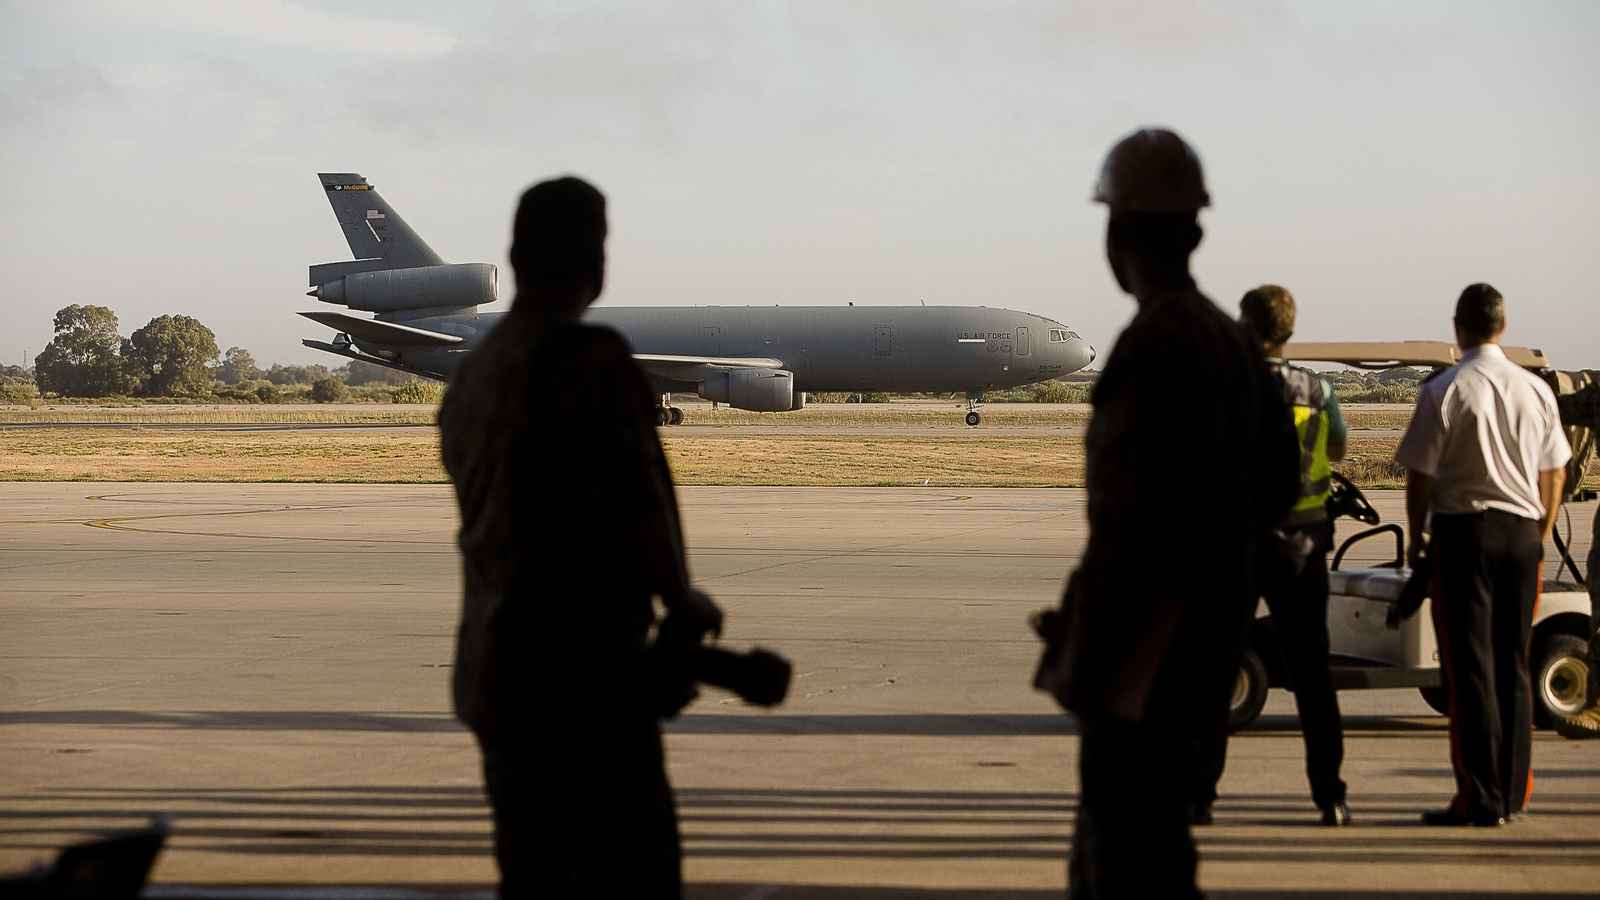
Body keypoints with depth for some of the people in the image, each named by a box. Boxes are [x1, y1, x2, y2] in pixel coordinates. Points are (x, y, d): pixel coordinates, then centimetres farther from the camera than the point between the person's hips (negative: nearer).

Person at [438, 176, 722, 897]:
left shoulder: (473, 372, 12)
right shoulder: (587, 359, -14)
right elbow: (635, 512, -20)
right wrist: (684, 603, -2)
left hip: (491, 672, 9)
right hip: (582, 676, -9)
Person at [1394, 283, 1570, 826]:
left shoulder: (1443, 392, -10)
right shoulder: (1537, 391, 5)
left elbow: (1420, 476, -9)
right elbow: (1554, 474, 10)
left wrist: (1417, 538, 4)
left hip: (1464, 534, -5)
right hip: (1522, 535, 5)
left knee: (1470, 667, -2)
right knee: (1513, 666, 11)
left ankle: (1481, 798, -4)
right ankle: (1514, 795, 13)